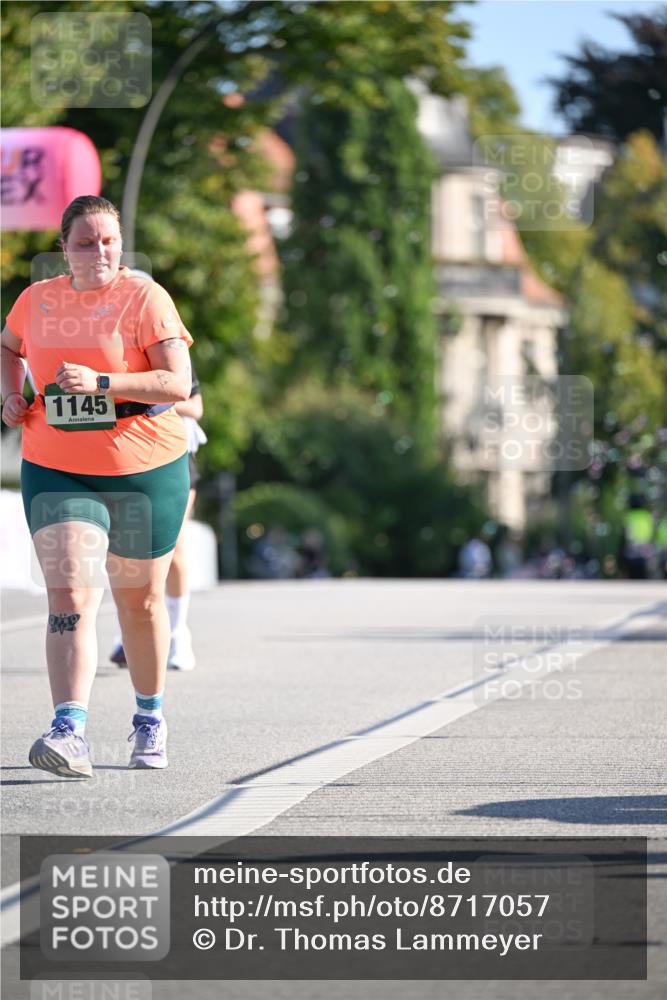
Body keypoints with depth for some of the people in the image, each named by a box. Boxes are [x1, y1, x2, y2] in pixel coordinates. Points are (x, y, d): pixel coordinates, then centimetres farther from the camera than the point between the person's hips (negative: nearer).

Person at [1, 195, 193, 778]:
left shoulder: (144, 298, -9)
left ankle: (150, 719, 33)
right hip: (57, 472, 2)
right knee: (69, 599, -14)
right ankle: (70, 734, -24)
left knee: (140, 602, 13)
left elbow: (179, 384, -17)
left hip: (145, 473, -2)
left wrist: (100, 383, -26)